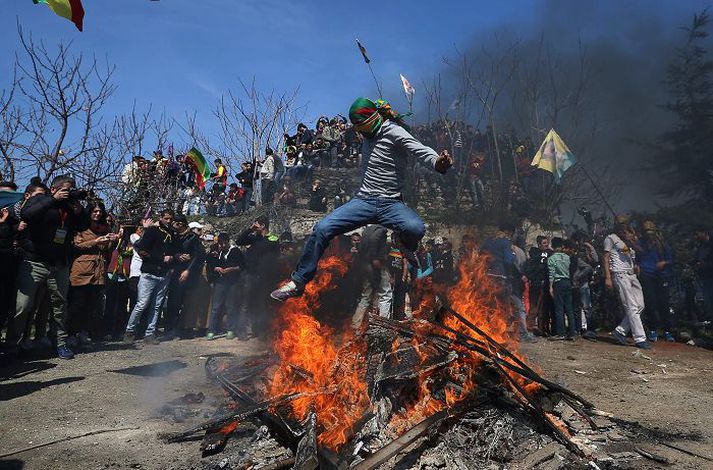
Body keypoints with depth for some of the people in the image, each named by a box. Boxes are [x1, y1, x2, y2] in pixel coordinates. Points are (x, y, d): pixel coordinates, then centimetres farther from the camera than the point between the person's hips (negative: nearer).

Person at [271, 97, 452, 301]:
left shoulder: (394, 133, -6)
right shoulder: (368, 135, 18)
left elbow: (421, 151, -24)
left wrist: (438, 162, -44)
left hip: (390, 204, -5)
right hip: (363, 200, 5)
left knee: (416, 228, -36)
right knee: (322, 228, -14)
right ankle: (298, 282, -3)